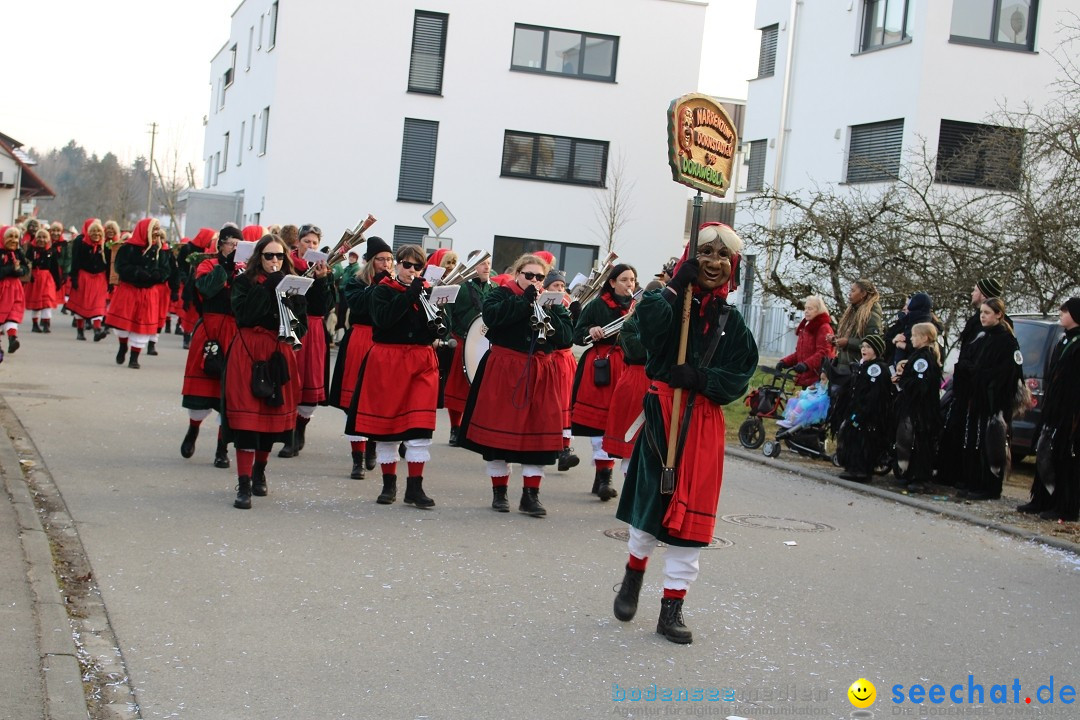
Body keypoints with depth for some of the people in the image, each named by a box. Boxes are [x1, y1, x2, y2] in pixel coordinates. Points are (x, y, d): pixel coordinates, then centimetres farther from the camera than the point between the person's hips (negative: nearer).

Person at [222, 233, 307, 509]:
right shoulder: (244, 282, 1)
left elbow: (302, 323, 7)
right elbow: (244, 315, -15)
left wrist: (292, 332, -15)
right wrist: (267, 286, -14)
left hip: (279, 355, 3)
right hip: (247, 353, -3)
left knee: (272, 414, 9)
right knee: (246, 415, -9)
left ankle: (259, 471, 32)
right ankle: (243, 484, -7)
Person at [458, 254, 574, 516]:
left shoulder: (552, 304, 11)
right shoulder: (500, 295, 1)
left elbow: (567, 337, 1)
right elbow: (491, 316, -20)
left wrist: (549, 314, -14)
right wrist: (525, 301, -17)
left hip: (540, 375, 3)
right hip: (504, 372, -3)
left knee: (539, 433, 0)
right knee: (499, 429, 1)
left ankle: (531, 495, 7)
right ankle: (499, 491, 15)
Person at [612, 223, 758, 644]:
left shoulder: (731, 321, 7)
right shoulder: (670, 302, -1)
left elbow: (739, 378, 0)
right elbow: (649, 326, -24)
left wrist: (701, 379, -16)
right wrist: (676, 287, -20)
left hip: (704, 423, 2)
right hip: (661, 414, -2)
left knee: (689, 512, 3)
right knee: (650, 500, 3)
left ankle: (672, 609, 12)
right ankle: (634, 574, 32)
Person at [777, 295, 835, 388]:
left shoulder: (824, 328, -8)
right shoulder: (805, 328, 20)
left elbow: (823, 353, -20)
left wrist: (806, 364, -34)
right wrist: (784, 362, 4)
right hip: (805, 377, 9)